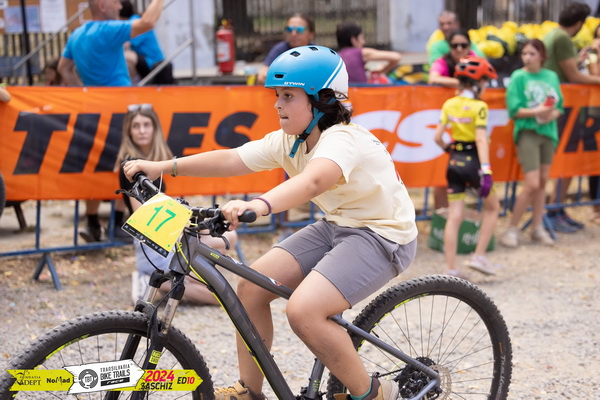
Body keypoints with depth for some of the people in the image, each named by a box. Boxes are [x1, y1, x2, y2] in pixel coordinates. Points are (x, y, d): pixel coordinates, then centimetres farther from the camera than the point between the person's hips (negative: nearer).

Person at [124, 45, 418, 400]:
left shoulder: (342, 139, -25)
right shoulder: (288, 142, 2)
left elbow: (313, 180, -47)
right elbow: (229, 159, -3)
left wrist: (259, 205, -64)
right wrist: (162, 166, -11)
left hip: (382, 236, -9)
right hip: (336, 226, 9)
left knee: (303, 310, -27)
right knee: (252, 286, -3)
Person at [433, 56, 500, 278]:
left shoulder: (449, 105, 3)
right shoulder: (479, 106, -12)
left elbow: (437, 137, -1)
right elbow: (481, 139, -21)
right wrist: (486, 170, -26)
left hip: (454, 162, 5)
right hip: (473, 160, -5)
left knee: (454, 216, 5)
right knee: (492, 207, 18)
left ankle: (451, 269, 2)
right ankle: (479, 256, 11)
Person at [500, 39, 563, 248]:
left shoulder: (552, 77, 8)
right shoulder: (518, 77, -4)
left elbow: (559, 107, 9)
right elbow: (514, 110, -9)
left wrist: (551, 115, -11)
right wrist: (536, 112, -21)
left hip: (548, 131, 5)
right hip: (527, 133, -5)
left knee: (542, 182, 10)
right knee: (532, 184, -12)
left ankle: (537, 227, 21)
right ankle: (512, 229, -1)